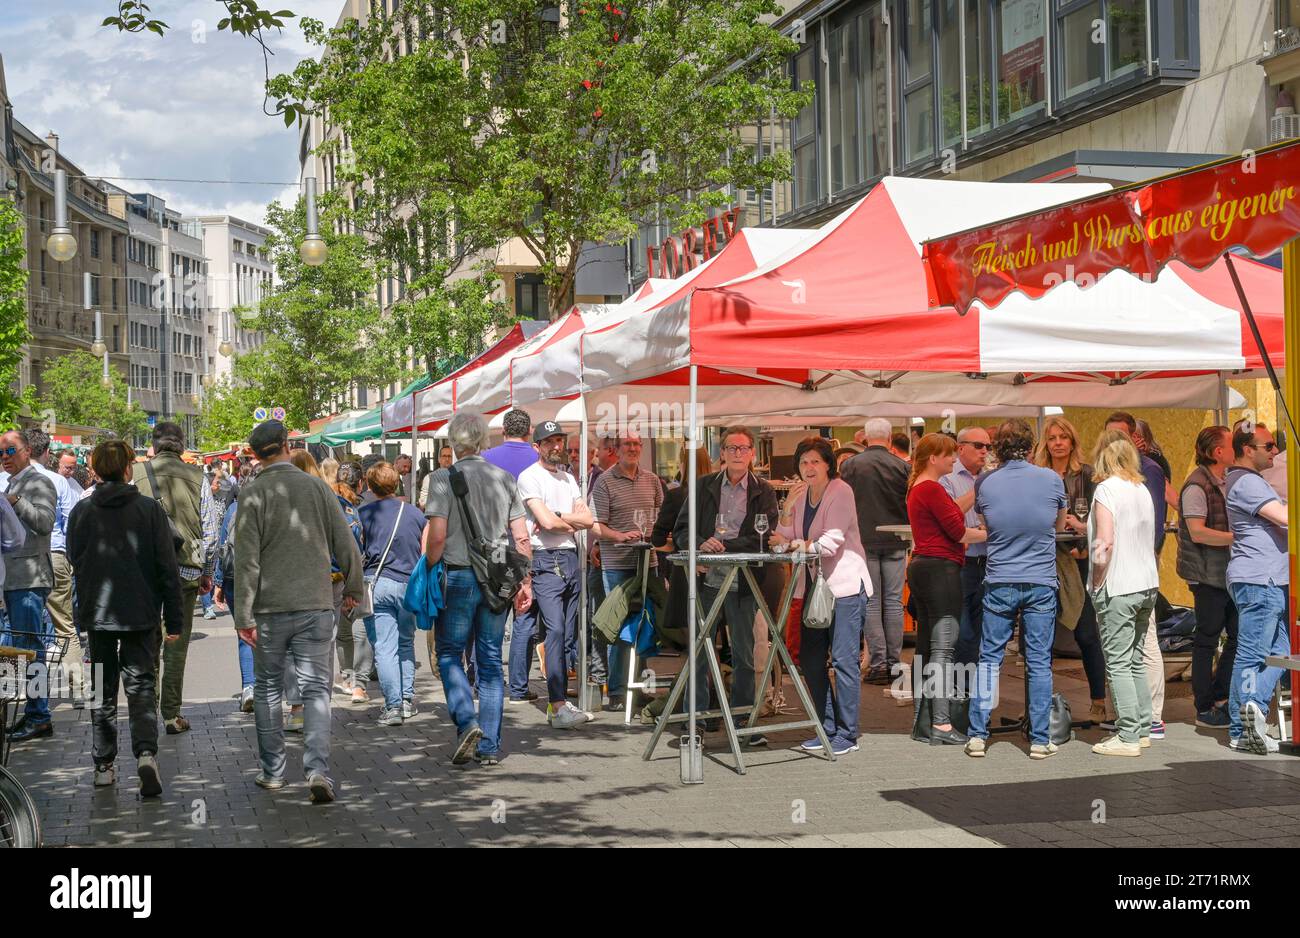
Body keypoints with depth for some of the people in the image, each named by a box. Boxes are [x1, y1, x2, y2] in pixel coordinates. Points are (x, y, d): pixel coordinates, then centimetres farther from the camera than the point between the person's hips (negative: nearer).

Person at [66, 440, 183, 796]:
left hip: (96, 613, 1)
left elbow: (73, 561, 7)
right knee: (140, 687, 4)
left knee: (103, 691, 13)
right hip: (141, 614, -1)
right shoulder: (150, 509, -6)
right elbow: (167, 567, -5)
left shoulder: (82, 510, -2)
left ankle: (104, 766, 17)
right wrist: (173, 620, 0)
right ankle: (146, 753, -17)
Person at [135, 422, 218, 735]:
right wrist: (208, 573, 12)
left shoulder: (138, 477, -2)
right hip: (186, 569, 0)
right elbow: (210, 531, 2)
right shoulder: (197, 478, 0)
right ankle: (172, 715, 9)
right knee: (177, 644, 6)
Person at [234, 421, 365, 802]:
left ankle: (272, 771, 19)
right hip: (316, 605, 1)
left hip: (270, 608, -1)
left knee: (268, 689, 13)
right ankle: (318, 769, -12)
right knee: (316, 689, 2)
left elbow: (247, 559, -9)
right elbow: (347, 547, 3)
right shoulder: (317, 487, 1)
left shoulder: (252, 494, -5)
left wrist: (243, 614, -6)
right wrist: (353, 588, 20)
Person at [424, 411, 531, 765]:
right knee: (491, 661, 9)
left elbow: (437, 536, -13)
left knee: (449, 655, 10)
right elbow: (522, 538, 5)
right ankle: (489, 746, 8)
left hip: (459, 576, -4)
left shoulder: (444, 478, -6)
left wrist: (428, 574, 1)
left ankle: (466, 722, -11)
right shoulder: (505, 479, 6)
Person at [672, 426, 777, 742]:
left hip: (743, 583, -1)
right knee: (699, 654, 5)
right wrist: (701, 544, -15)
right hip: (706, 579, 1)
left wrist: (724, 545, -15)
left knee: (744, 655, 4)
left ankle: (743, 721, 13)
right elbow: (681, 531, 6)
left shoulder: (763, 492, 5)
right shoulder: (704, 487, 9)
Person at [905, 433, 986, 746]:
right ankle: (941, 725, -15)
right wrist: (992, 534, -1)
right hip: (941, 568, -11)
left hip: (921, 566, 11)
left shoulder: (916, 488, 18)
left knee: (925, 646, 13)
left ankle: (919, 718, 18)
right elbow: (958, 531, -13)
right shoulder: (932, 489, -13)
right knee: (944, 647, -11)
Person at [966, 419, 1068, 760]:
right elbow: (1060, 525, 11)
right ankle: (1039, 740, 8)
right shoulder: (1051, 479, -5)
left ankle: (978, 735, 6)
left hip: (999, 583, 0)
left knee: (989, 658, 8)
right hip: (1041, 583, 0)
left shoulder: (985, 483, -4)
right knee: (1039, 662, 5)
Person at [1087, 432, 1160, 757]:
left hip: (1118, 588, -8)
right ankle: (1142, 728, 20)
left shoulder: (1107, 489, -11)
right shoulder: (1142, 490, 11)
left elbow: (1105, 542, -19)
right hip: (1146, 584, 8)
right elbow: (1148, 539, 16)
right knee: (1136, 661, 15)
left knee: (1118, 663, -4)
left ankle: (1128, 736, -3)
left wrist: (1097, 583, -9)